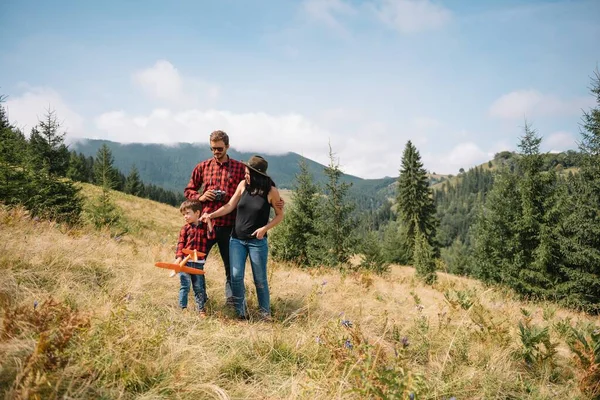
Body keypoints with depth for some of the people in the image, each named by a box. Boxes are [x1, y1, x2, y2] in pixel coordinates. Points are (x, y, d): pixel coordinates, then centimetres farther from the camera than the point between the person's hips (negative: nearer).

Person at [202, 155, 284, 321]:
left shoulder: (271, 191, -9)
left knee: (260, 279, 5)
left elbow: (280, 215, 0)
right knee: (236, 277, -1)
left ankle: (266, 314, 21)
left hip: (257, 241, -3)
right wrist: (211, 215, -8)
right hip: (237, 239, 3)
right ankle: (241, 313, 13)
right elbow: (230, 206, 3)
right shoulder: (243, 185, -2)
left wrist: (265, 228, -14)